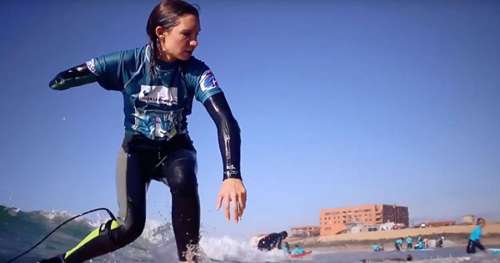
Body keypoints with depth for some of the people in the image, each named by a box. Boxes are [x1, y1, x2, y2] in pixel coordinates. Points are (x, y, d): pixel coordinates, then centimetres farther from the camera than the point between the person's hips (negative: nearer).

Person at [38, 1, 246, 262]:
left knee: (183, 181, -36)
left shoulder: (196, 72, -21)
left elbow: (225, 120, -35)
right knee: (131, 226, -16)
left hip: (175, 149, 1)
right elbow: (58, 82, -7)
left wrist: (232, 174, -47)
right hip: (136, 149, 0)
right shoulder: (129, 62, -19)